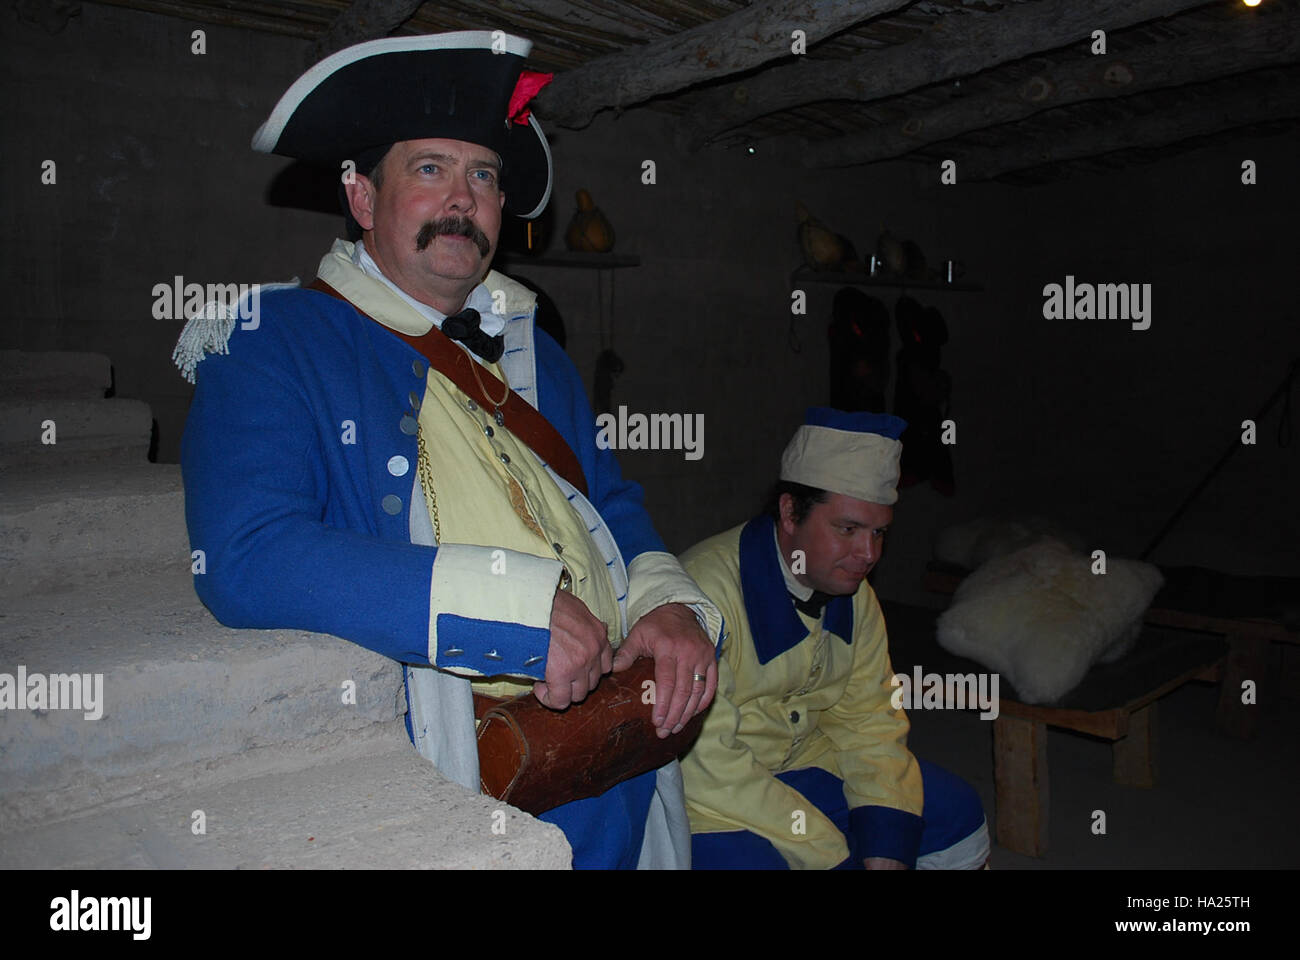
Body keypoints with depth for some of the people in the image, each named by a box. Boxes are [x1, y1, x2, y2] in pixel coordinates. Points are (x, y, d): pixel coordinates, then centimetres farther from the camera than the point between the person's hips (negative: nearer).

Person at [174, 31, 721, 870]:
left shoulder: (533, 353, 18)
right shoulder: (269, 345, -3)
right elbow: (246, 557, -18)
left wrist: (668, 602, -2)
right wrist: (522, 608, -22)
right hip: (452, 775, -5)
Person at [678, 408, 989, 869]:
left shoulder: (854, 593, -1)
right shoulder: (707, 588, -29)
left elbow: (867, 721, 3)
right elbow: (704, 764, -29)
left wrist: (884, 851, -11)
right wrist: (833, 855, -22)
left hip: (799, 761, 7)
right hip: (703, 796, -7)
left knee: (957, 818, 6)